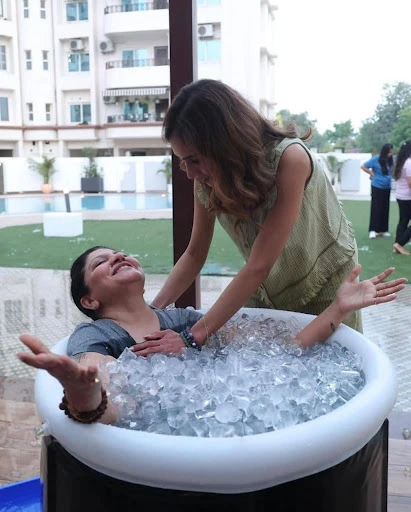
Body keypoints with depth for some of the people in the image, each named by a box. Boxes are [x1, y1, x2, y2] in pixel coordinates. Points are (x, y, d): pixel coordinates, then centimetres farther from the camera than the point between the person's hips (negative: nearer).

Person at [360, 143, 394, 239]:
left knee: (385, 208, 9)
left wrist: (389, 176, 3)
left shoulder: (390, 160, 2)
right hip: (377, 187, -5)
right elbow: (363, 166, -7)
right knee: (376, 208, -3)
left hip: (387, 187, 5)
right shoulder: (376, 159, -12)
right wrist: (372, 174, -6)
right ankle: (373, 230, 1)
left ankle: (383, 230, 17)